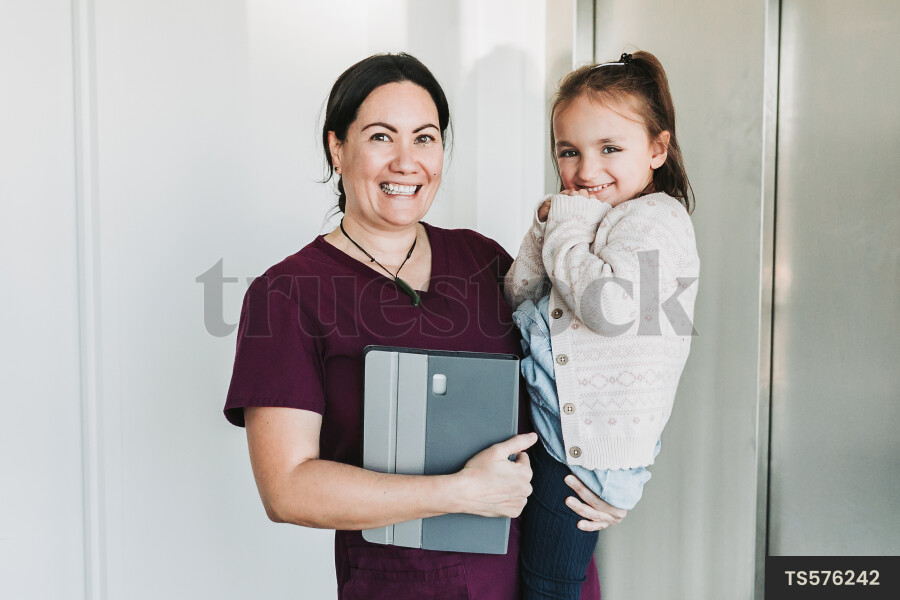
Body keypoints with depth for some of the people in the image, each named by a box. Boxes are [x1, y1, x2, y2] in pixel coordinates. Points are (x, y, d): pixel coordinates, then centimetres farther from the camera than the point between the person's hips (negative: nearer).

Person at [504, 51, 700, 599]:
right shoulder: (589, 214, 10)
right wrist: (548, 229, -6)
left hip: (587, 438, -8)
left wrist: (565, 230, -18)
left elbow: (611, 306, -34)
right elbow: (518, 296, 10)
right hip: (546, 413, 8)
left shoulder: (655, 217, -16)